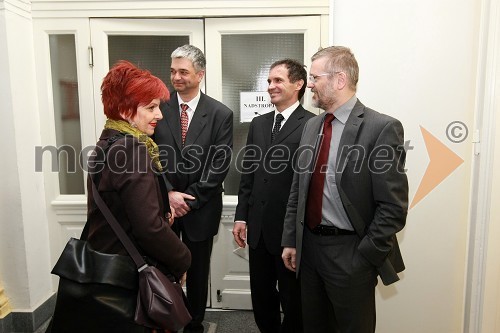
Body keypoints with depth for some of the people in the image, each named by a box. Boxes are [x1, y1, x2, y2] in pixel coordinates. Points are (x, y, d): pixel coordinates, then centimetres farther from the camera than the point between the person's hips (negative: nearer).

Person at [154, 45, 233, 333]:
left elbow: (219, 166, -7)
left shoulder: (221, 114, -3)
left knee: (198, 273, 13)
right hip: (163, 205, 1)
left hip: (200, 208, 0)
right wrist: (168, 193, -11)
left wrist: (190, 199, -11)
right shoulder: (159, 109, 0)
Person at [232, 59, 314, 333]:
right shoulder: (258, 124, 10)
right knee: (261, 296, 19)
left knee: (292, 300, 14)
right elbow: (247, 174, 11)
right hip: (258, 227, 6)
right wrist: (241, 216, 7)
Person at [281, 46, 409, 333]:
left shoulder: (382, 128, -14)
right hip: (309, 245, 6)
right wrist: (291, 240, 7)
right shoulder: (311, 126, 6)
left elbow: (393, 206, -14)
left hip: (350, 253, -6)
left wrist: (365, 257, -13)